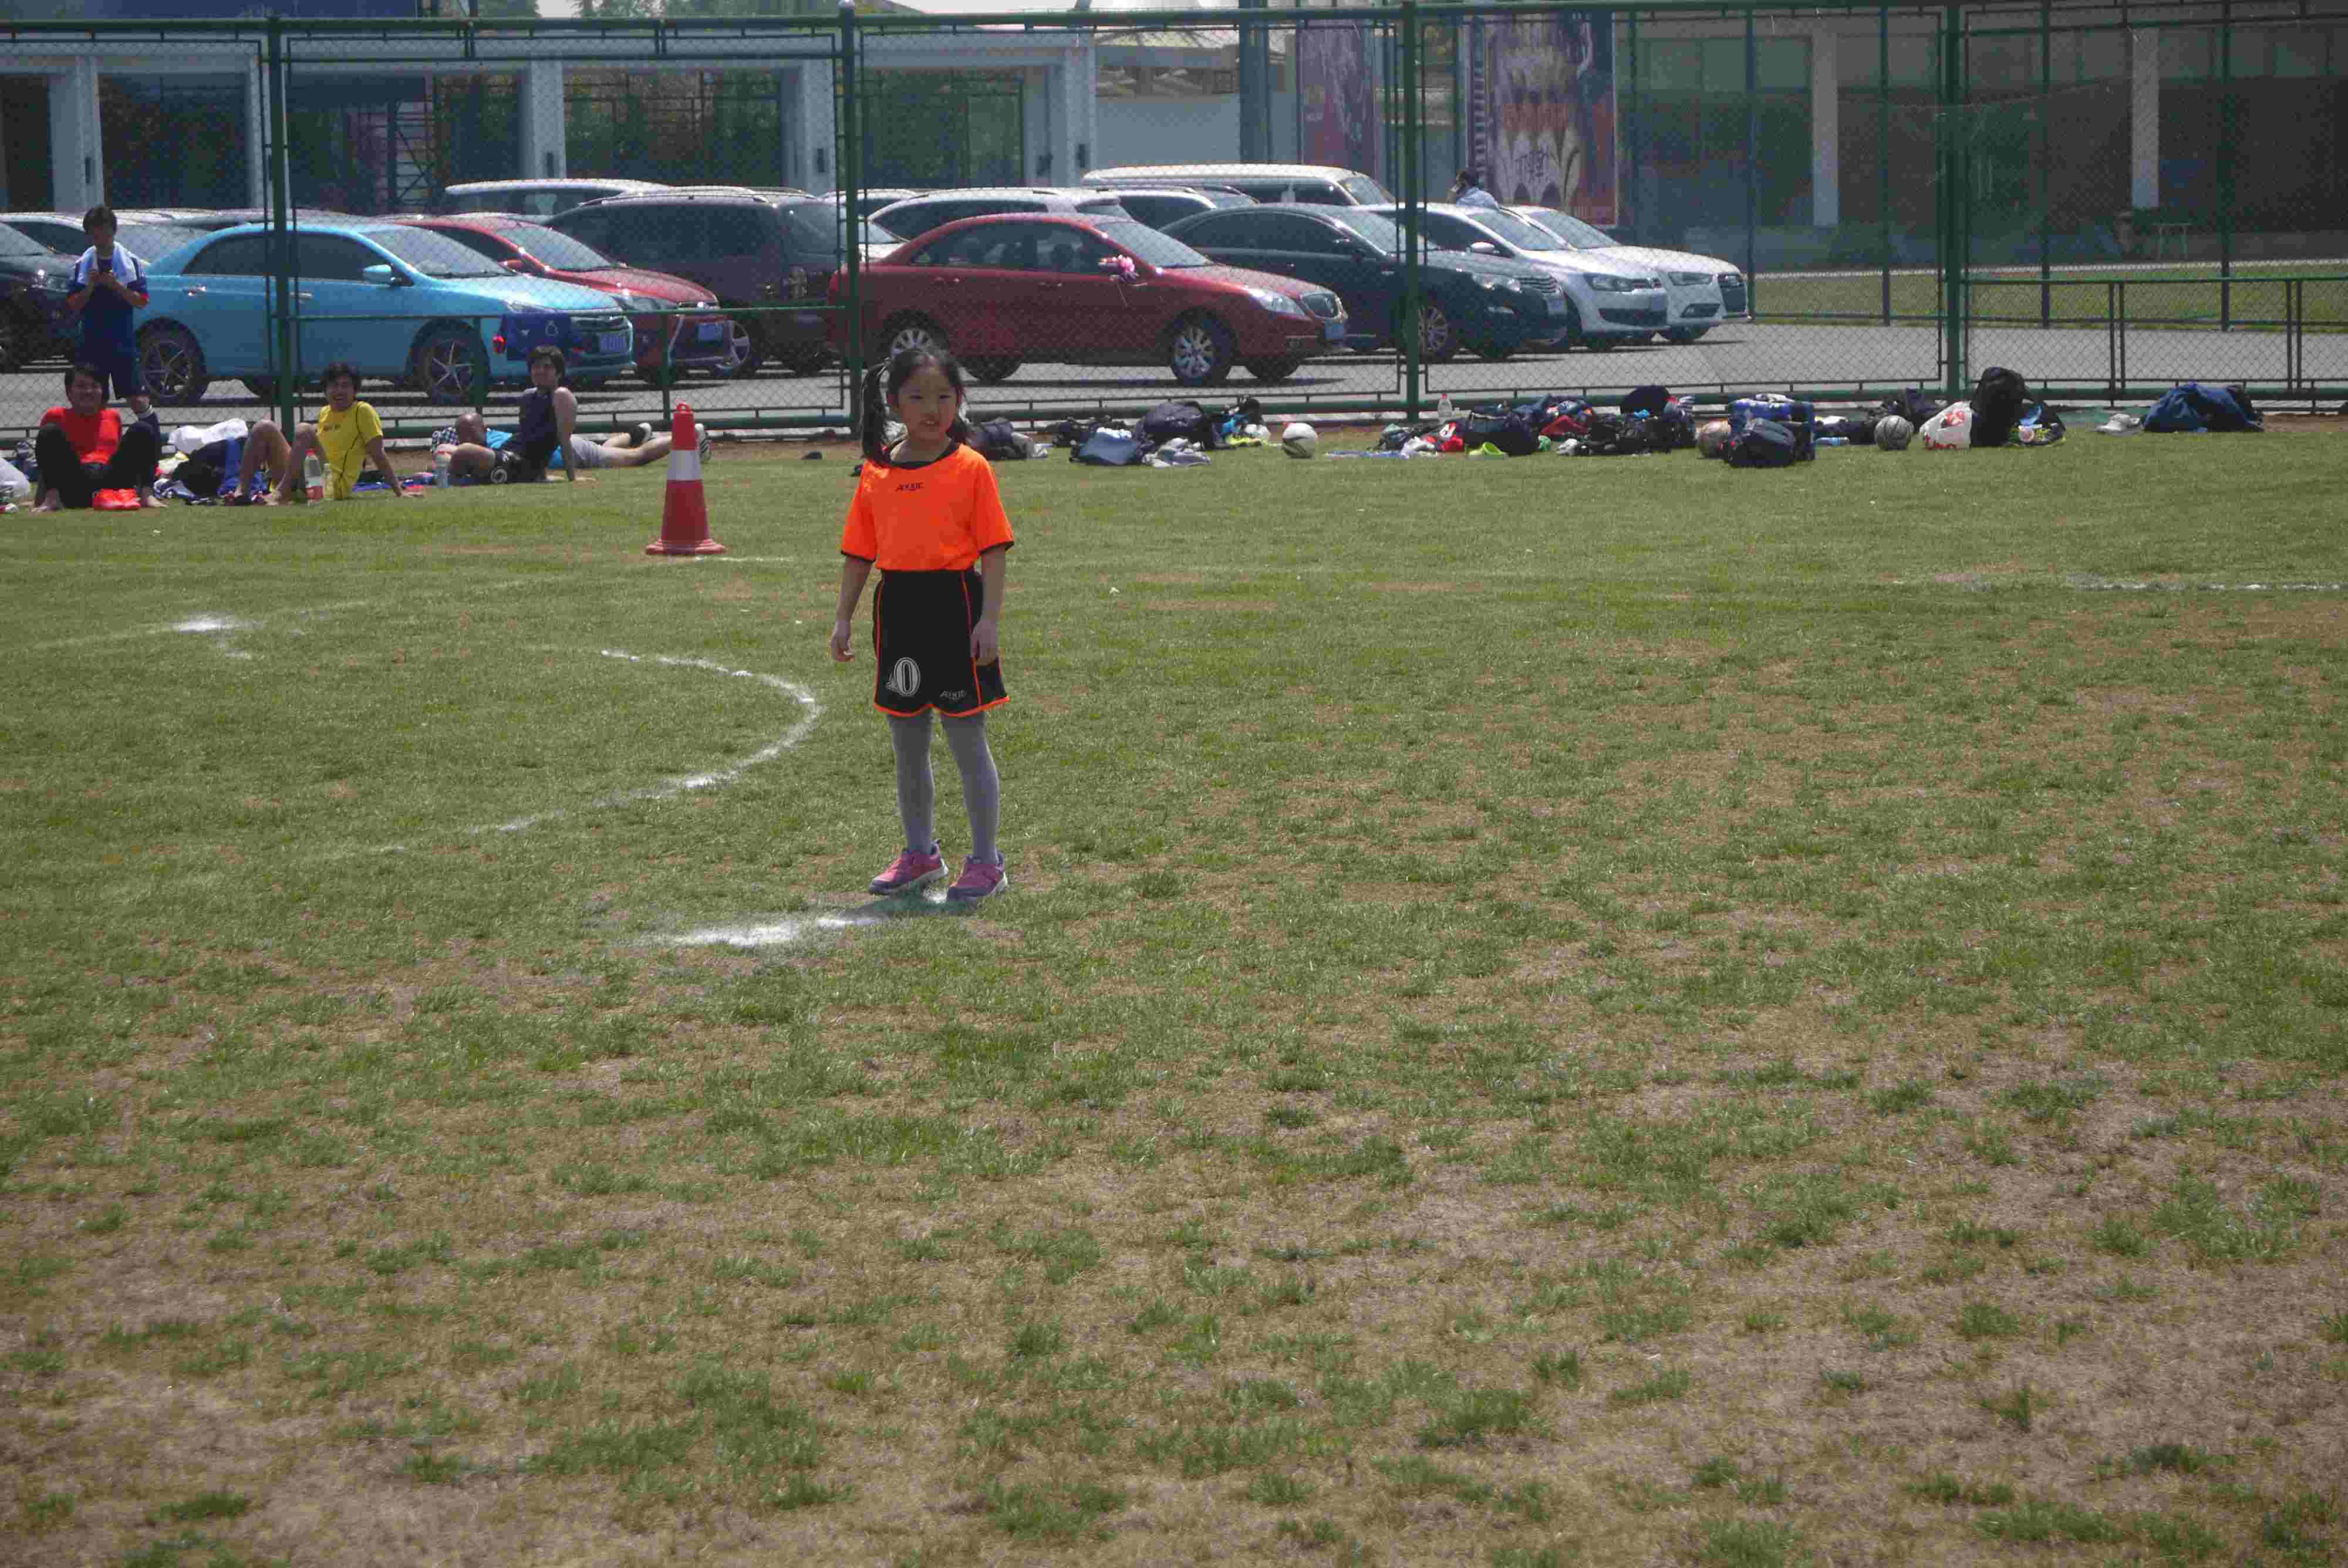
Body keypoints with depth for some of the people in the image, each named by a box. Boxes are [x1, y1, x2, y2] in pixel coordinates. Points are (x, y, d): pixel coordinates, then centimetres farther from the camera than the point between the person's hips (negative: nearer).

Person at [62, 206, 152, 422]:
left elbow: (141, 302, -3)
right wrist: (90, 287, -12)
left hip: (124, 345, -2)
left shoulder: (131, 262, 0)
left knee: (138, 400, -7)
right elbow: (73, 306, 4)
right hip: (92, 345, 2)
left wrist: (116, 285, -16)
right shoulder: (82, 265, 5)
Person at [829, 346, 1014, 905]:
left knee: (968, 740, -1)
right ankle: (920, 853, 27)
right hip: (897, 605, 5)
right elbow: (858, 550, 10)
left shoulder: (971, 468, -6)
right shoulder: (877, 471, 6)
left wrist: (989, 620, -15)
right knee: (907, 744, 14)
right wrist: (843, 618, 5)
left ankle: (986, 861, 8)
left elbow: (993, 548, -8)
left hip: (955, 601, -5)